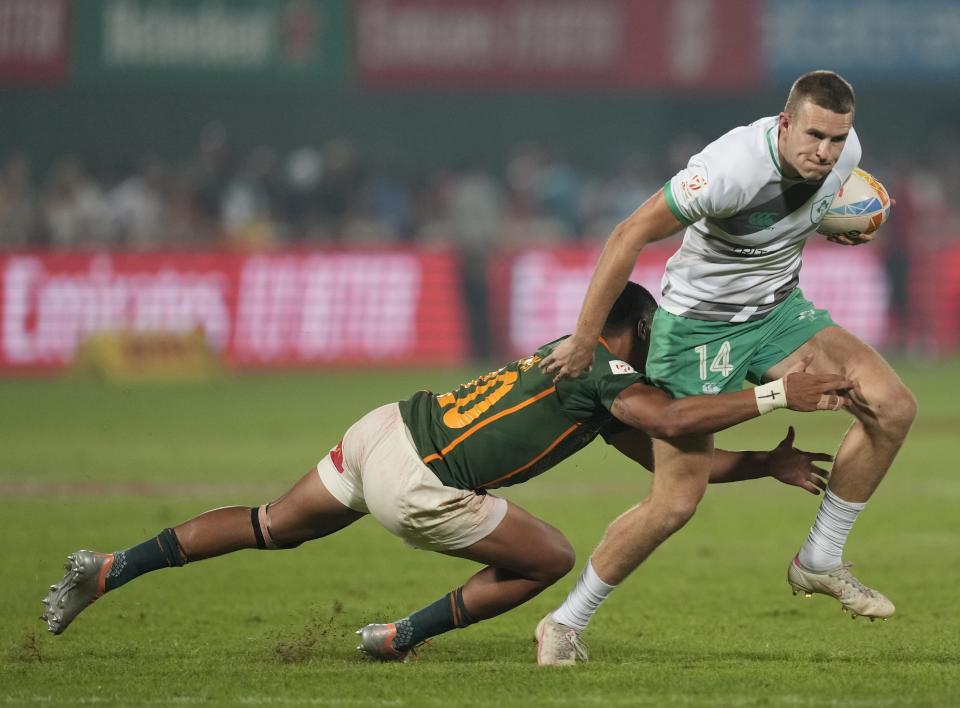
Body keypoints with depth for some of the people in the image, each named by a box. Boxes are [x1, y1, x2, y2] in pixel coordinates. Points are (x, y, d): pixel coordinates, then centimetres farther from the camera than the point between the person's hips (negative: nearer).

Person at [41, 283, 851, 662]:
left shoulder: (581, 367, 21)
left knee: (270, 528, 24)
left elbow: (668, 459, 20)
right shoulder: (607, 375, -7)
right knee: (550, 560, 6)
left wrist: (768, 463, 17)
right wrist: (776, 396, -23)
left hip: (382, 431, 9)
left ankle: (108, 569, 23)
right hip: (414, 484, -9)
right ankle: (403, 637, 11)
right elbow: (673, 420, -25)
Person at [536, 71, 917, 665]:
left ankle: (820, 562, 3)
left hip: (778, 310, 6)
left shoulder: (844, 153, -10)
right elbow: (631, 236, -24)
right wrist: (584, 340, -21)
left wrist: (834, 225, -5)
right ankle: (565, 625, 9)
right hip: (699, 323, -6)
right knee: (677, 503, -9)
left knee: (893, 407, -12)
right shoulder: (733, 167, -32)